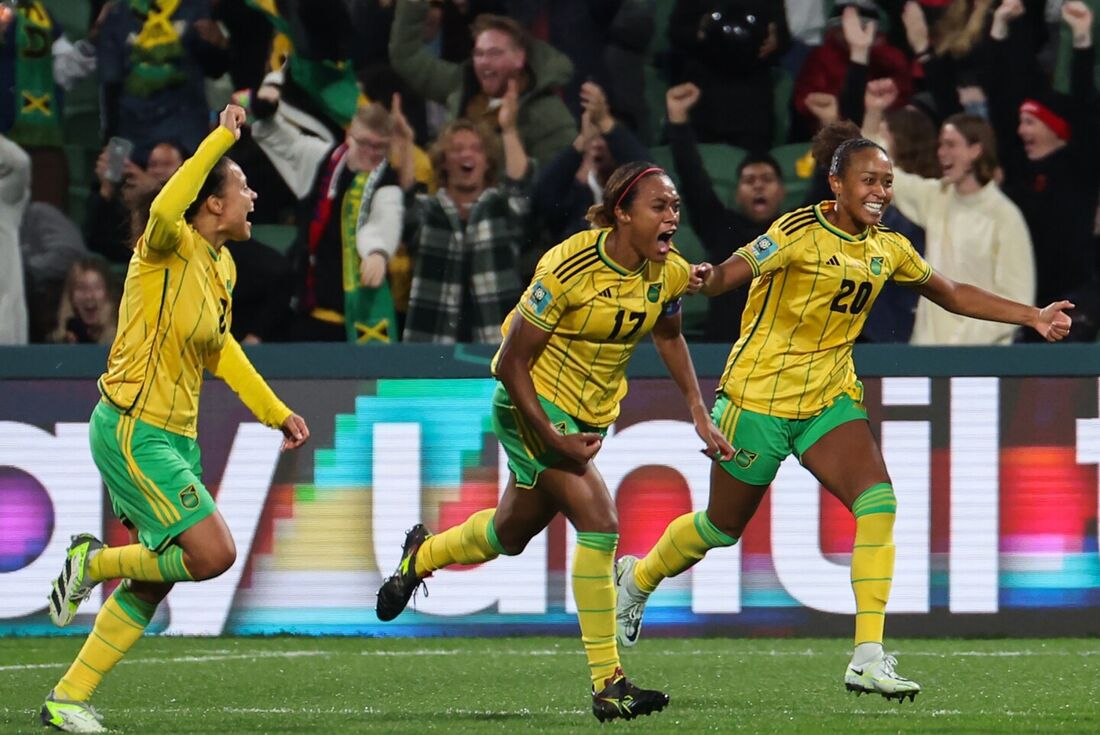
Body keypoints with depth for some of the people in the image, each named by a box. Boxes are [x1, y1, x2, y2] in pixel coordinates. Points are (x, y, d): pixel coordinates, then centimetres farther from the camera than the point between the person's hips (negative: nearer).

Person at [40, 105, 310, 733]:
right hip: (132, 430, -9)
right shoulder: (170, 249, -15)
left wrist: (276, 413, 28)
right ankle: (93, 563, 4)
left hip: (173, 436, 9)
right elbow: (165, 211, -41)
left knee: (154, 582, 10)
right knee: (213, 553, -16)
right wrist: (220, 139, -38)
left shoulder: (222, 266, 12)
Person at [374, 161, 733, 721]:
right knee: (598, 523, -21)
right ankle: (608, 686, -18)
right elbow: (512, 364, -21)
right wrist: (554, 441, -25)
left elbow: (669, 336, 15)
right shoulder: (568, 267, -26)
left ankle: (421, 557, 53)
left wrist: (698, 413, 6)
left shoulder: (669, 273, -8)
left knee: (511, 534, 22)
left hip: (592, 416, 7)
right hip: (532, 406, -7)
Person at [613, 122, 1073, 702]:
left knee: (877, 501, -19)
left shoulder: (888, 249, 3)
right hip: (760, 395, -5)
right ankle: (638, 578, 42)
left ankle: (868, 658, -22)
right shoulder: (800, 234, -17)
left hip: (830, 399, 5)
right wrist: (706, 280, -55)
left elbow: (952, 295, 17)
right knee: (722, 527, 9)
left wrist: (1033, 318, 12)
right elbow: (736, 269, -31)